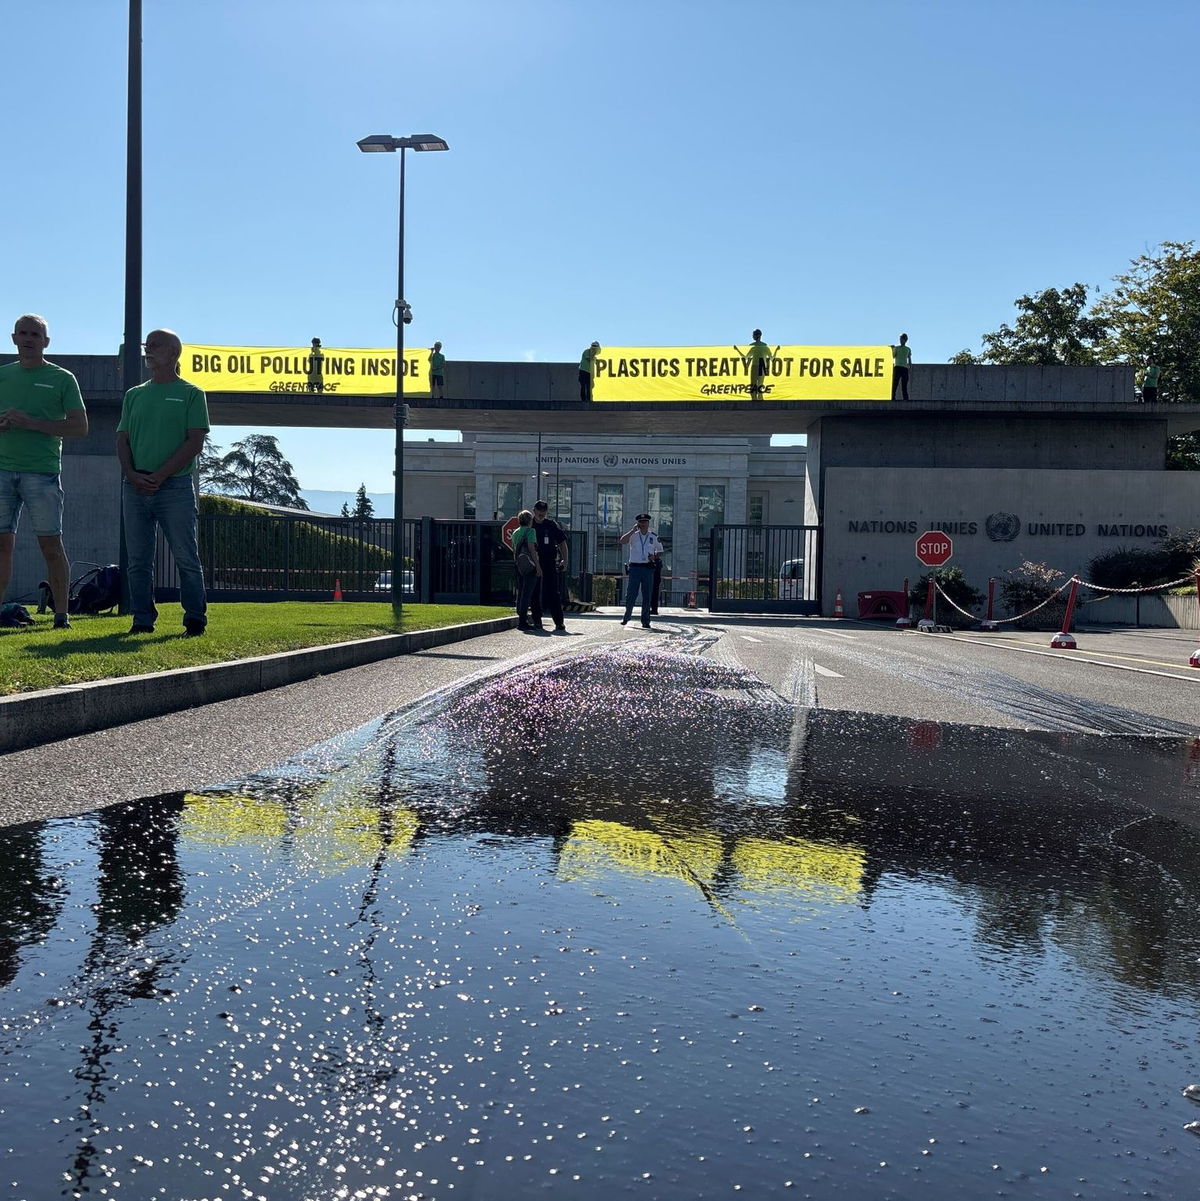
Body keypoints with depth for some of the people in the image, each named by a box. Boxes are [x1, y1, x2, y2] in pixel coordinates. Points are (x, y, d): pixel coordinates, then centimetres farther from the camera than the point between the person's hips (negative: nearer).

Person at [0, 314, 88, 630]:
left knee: (51, 544, -3)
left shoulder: (62, 378, 4)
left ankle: (61, 616, 2)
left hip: (43, 472, -3)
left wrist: (33, 423, -13)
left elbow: (80, 427, -3)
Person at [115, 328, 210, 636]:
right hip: (134, 488, 5)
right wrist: (133, 475, -6)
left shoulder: (191, 394, 3)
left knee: (186, 559, -3)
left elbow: (195, 442, -6)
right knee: (138, 561, 5)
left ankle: (195, 621, 2)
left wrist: (158, 476, -13)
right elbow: (122, 440, 13)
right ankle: (143, 621, 11)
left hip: (175, 487, -5)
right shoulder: (134, 395, 18)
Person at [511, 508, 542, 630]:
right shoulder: (530, 531, -7)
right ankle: (523, 621, -11)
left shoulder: (515, 532, 15)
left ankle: (521, 619, 14)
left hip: (519, 565, 8)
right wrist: (538, 566, -16)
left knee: (520, 593, 11)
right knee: (527, 593, -8)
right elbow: (531, 549, -15)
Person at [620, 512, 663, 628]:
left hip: (648, 568, 1)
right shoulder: (633, 535, 4)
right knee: (631, 594, -4)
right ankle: (626, 617, 14)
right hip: (635, 567, -1)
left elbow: (660, 551, 20)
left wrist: (654, 556, -1)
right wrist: (633, 530, -16)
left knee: (647, 595, 1)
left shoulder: (654, 536, 10)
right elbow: (622, 541, -14)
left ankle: (645, 621, 7)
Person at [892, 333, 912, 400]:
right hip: (897, 366, -2)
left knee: (904, 384, -1)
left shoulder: (908, 349, 19)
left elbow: (909, 358, 20)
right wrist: (892, 350, -8)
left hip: (905, 367, 2)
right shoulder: (896, 348, 15)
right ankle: (893, 397, -16)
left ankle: (906, 398, -2)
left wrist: (910, 365, 5)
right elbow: (893, 356, 6)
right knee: (895, 382, -12)